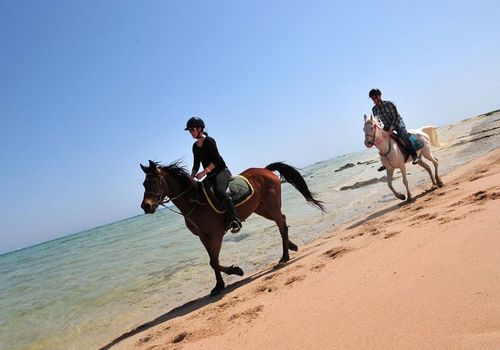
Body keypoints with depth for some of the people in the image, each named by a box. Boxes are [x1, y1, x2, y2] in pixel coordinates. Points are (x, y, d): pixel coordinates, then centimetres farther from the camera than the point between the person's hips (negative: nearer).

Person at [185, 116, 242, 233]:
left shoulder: (209, 141, -9)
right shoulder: (195, 146, 12)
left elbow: (216, 160, -17)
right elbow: (196, 165, 16)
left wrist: (204, 172, -24)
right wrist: (191, 178, 3)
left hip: (221, 171, -8)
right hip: (210, 176, 8)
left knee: (219, 190, -35)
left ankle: (235, 220, -37)